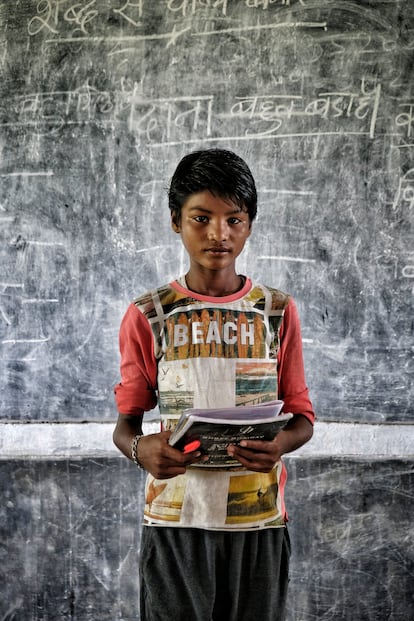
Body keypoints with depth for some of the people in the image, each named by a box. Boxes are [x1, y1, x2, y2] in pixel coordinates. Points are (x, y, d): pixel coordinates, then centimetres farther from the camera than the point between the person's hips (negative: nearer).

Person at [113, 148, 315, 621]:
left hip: (258, 521, 1)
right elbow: (127, 420, 5)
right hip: (175, 518, -1)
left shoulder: (278, 311, 4)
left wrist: (280, 444, -16)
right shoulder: (147, 316, 1)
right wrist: (139, 449, -19)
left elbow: (302, 416, 7)